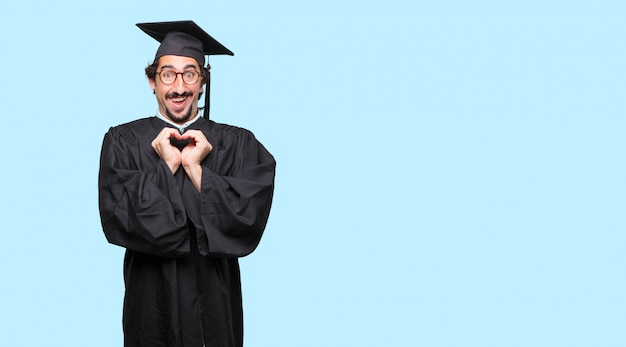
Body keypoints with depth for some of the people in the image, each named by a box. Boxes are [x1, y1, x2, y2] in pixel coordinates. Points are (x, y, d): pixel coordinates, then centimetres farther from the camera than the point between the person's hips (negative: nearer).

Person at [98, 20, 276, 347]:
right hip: (152, 296, 0)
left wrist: (194, 167, -16)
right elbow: (117, 219, -14)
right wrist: (168, 165, -15)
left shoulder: (237, 144, -2)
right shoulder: (122, 142, -2)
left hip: (214, 296, 1)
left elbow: (250, 218, -14)